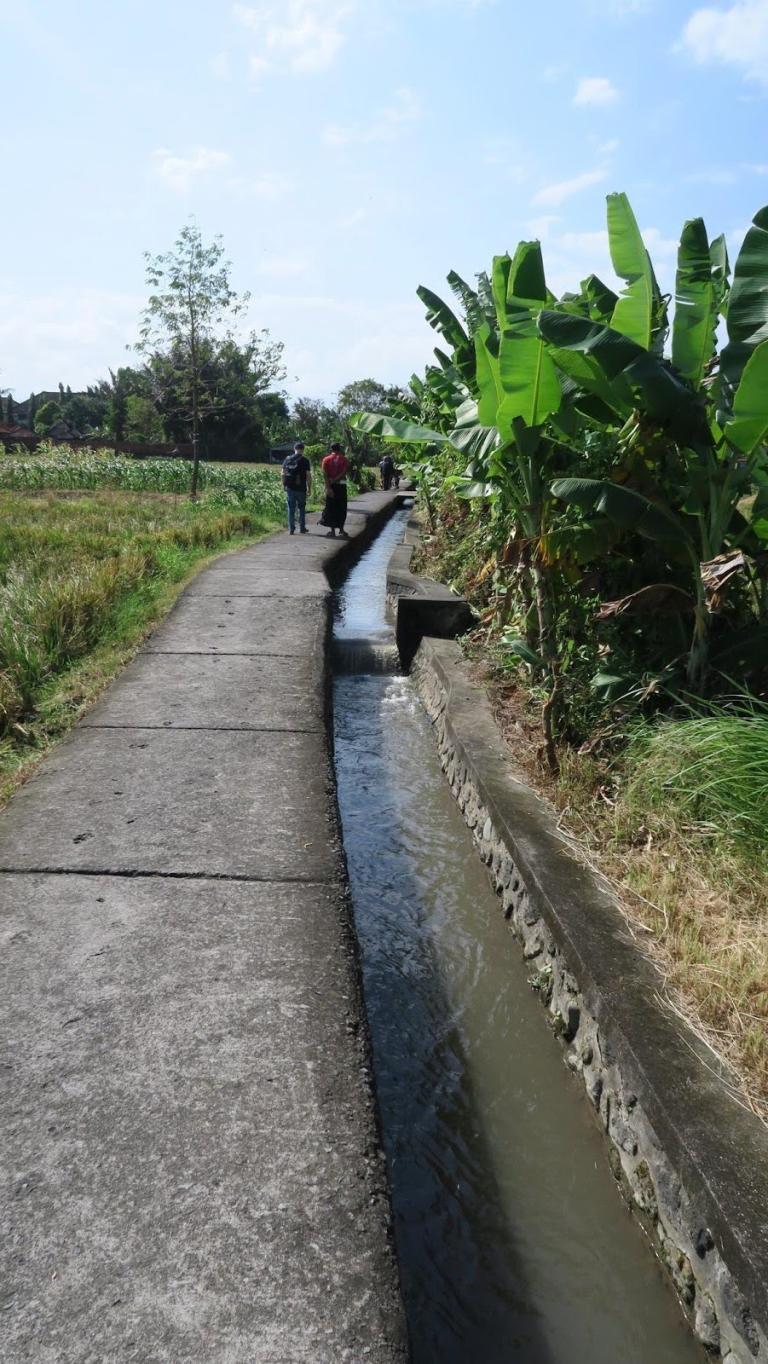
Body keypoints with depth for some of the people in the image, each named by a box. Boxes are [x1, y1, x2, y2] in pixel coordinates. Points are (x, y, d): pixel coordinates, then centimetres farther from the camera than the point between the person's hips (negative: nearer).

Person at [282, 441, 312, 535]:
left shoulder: (287, 459, 4)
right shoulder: (305, 460, -6)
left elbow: (283, 474, 6)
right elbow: (308, 475, -8)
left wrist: (284, 485, 15)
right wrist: (309, 488, 0)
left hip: (290, 488, 2)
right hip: (301, 488, -2)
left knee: (291, 508, 7)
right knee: (302, 508, 11)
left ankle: (291, 529, 4)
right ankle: (302, 528, 13)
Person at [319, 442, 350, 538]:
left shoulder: (326, 460, 0)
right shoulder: (344, 459, 1)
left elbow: (325, 474, -10)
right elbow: (344, 472, -12)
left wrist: (328, 487, -14)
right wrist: (335, 479, -11)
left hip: (331, 486, 0)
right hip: (341, 485, 0)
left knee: (331, 507, 5)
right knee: (341, 507, 10)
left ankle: (332, 530, 2)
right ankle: (341, 529, 13)